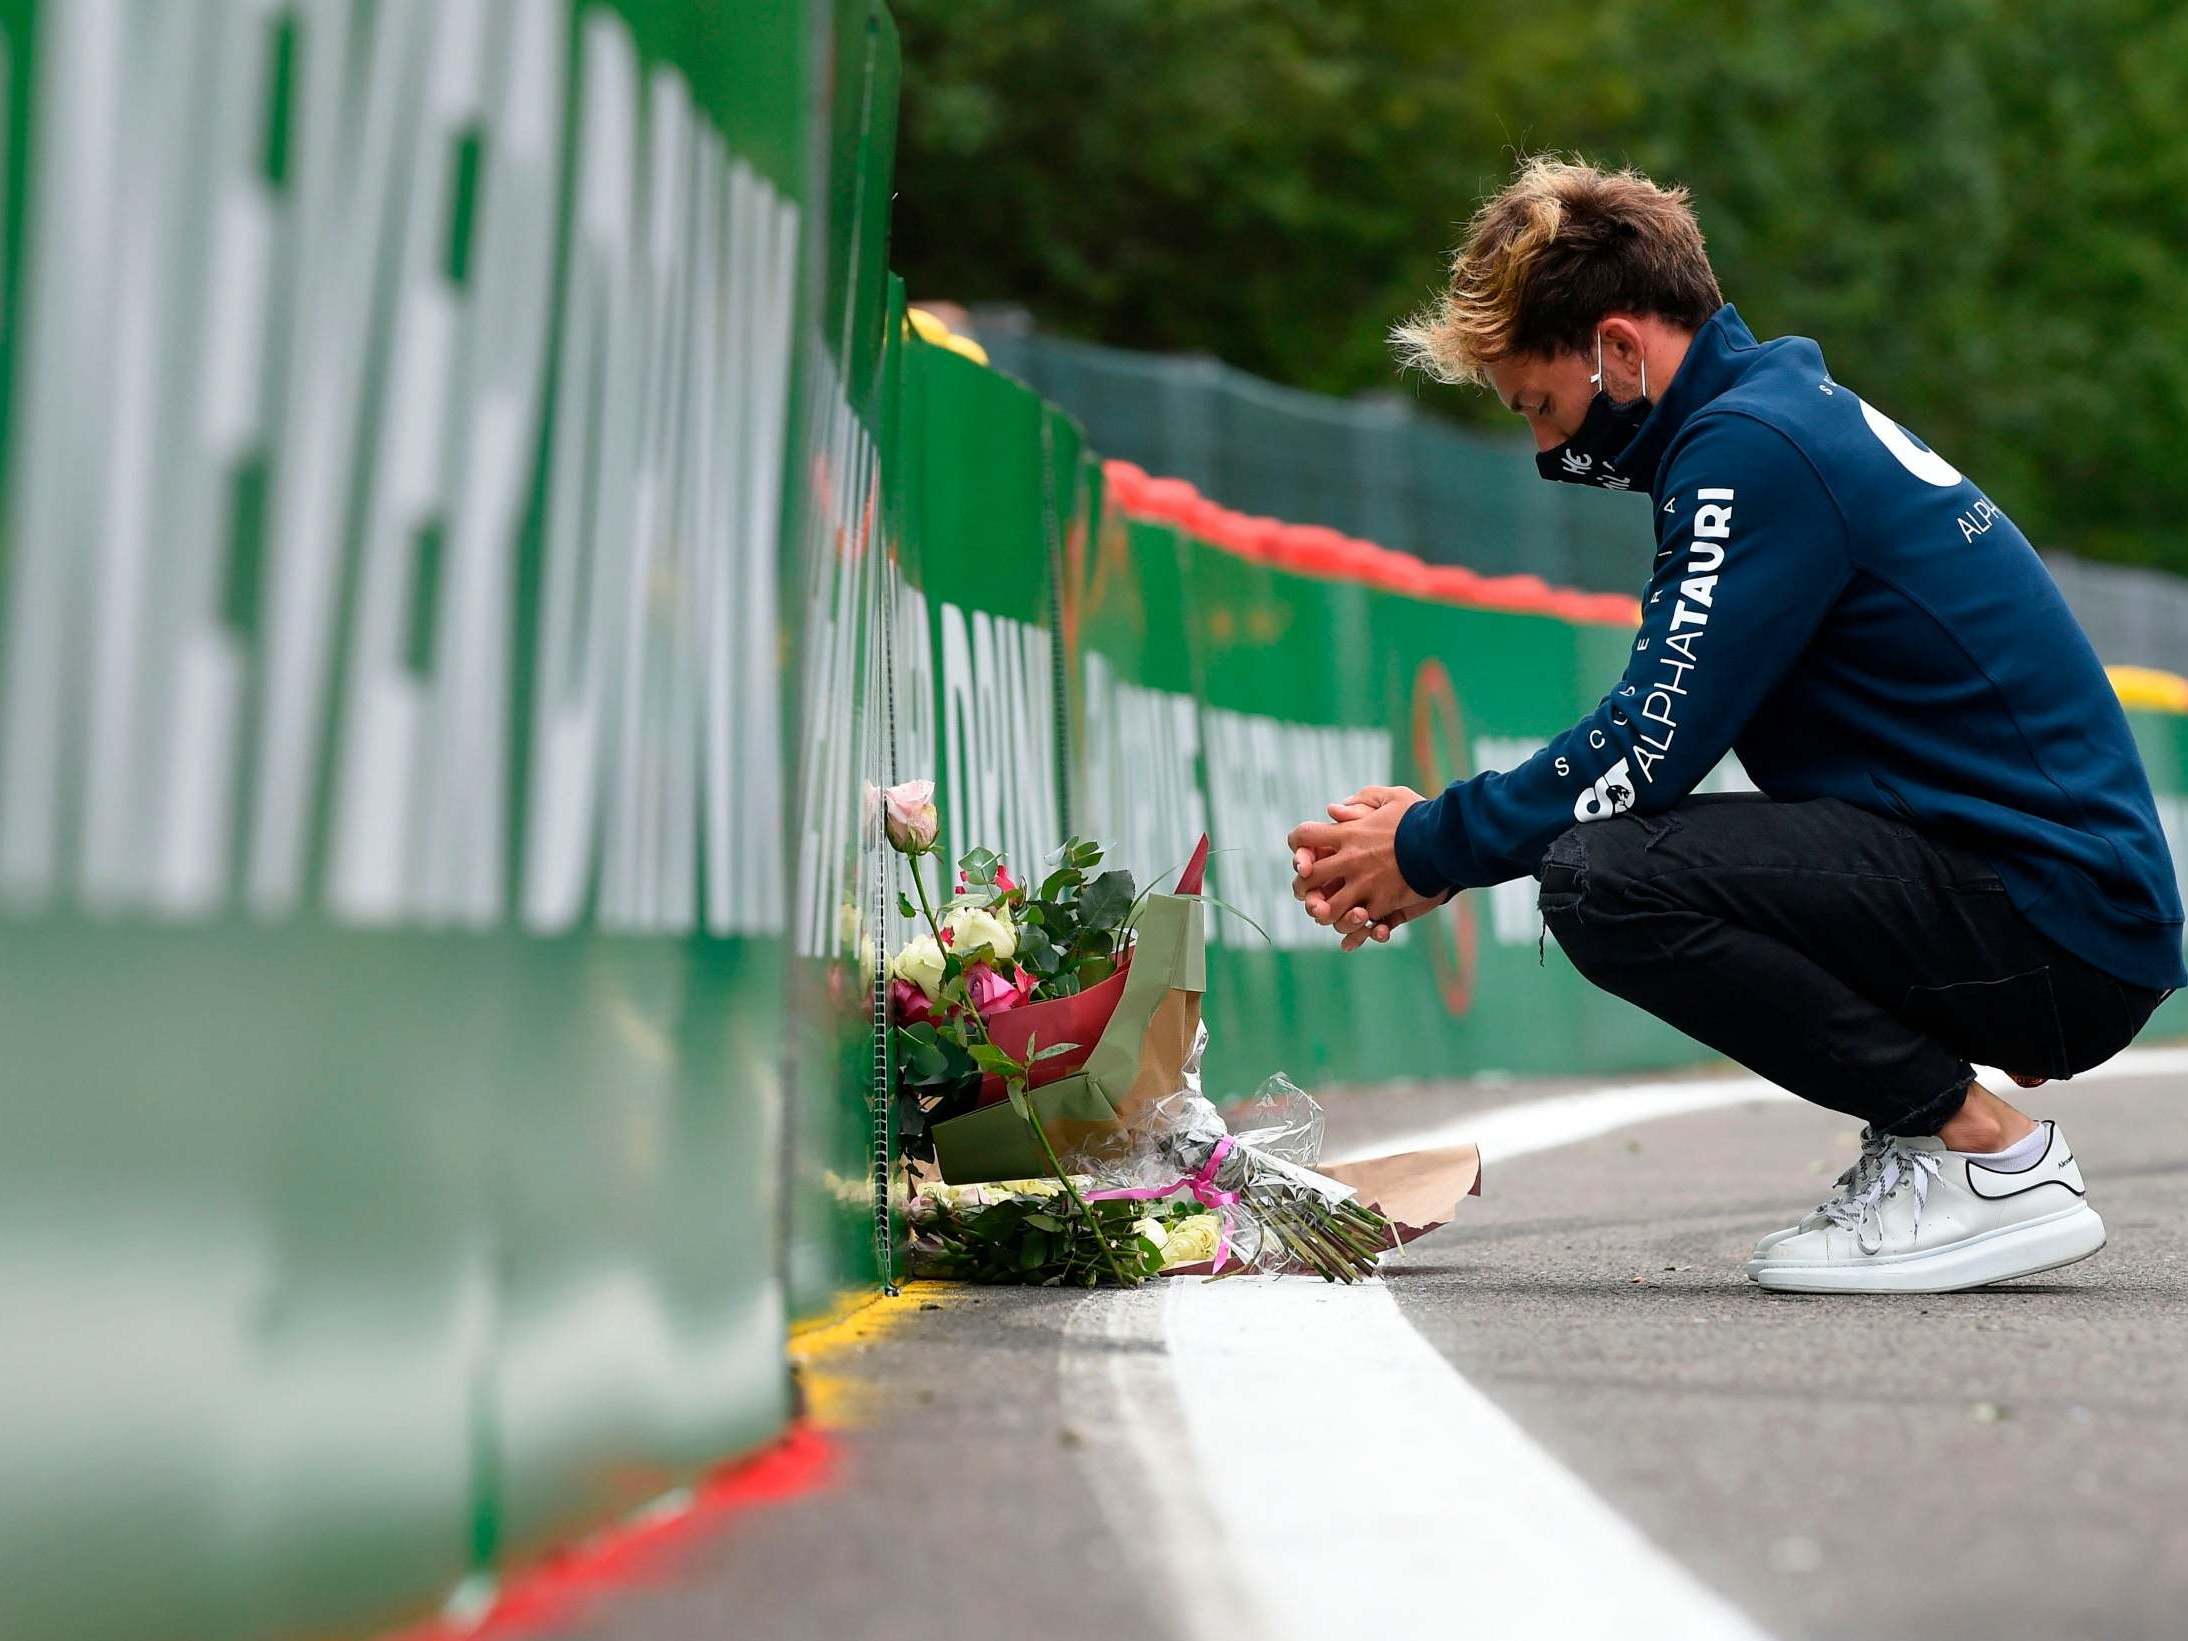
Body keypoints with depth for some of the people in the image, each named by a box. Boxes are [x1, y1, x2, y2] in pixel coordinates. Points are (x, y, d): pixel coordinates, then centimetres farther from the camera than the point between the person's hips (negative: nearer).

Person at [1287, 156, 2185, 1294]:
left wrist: (1431, 852, -2)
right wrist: (1436, 831, 12)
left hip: (2060, 923, -10)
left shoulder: (1751, 447, -13)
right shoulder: (1794, 411, 17)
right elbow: (1659, 730, 20)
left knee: (1604, 880, -24)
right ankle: (1940, 1120, 13)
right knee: (1590, 842, 19)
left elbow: (1646, 750, -16)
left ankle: (1989, 1157, -12)